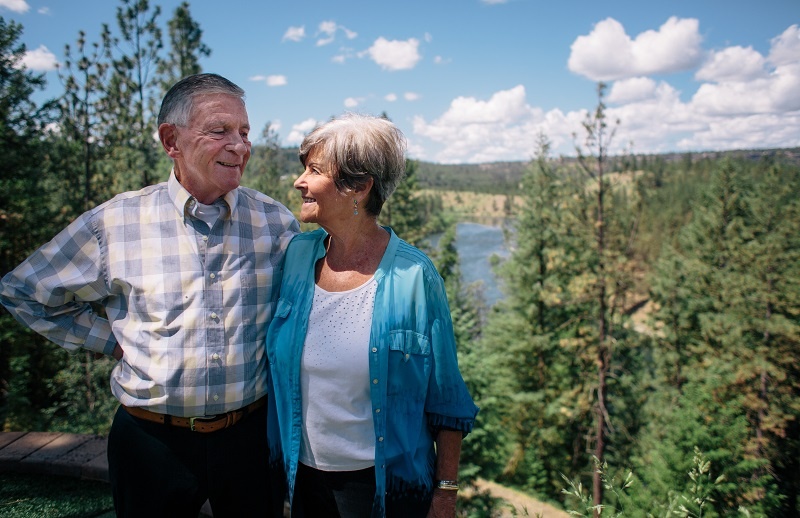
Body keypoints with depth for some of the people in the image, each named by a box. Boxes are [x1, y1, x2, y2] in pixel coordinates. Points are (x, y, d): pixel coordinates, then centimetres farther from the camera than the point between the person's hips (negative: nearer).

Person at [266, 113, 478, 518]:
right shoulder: (295, 256, -6)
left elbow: (446, 401, -9)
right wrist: (278, 467, 8)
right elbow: (279, 375, 6)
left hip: (388, 484, -4)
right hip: (304, 477, 4)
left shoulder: (413, 276, -18)